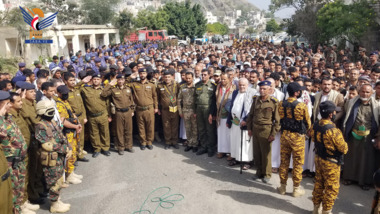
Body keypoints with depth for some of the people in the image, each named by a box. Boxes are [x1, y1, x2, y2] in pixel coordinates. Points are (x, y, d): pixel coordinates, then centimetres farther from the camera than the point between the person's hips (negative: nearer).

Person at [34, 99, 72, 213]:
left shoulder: (53, 123, 7)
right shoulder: (40, 127, -18)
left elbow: (62, 137, 11)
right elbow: (47, 146, -22)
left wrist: (69, 148, -5)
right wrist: (64, 149, -16)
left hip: (60, 158, 8)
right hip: (51, 160, -8)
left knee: (59, 181, 20)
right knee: (55, 183, 5)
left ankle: (57, 201, 35)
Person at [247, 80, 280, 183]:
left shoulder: (274, 102, -8)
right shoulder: (256, 100, 7)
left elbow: (277, 120, -7)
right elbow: (251, 115, 15)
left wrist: (273, 134, -10)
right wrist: (249, 128, 10)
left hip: (266, 130, -5)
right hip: (255, 129, 5)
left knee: (266, 153, 4)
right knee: (256, 152, 12)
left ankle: (267, 174, 20)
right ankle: (259, 172, 28)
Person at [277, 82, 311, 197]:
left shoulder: (281, 104, -6)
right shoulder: (302, 106, -16)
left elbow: (279, 120, 2)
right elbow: (308, 123, -5)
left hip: (284, 135, 4)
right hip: (297, 136, -4)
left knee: (284, 161, 14)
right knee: (298, 163, 9)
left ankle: (283, 186, 24)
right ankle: (296, 189, 20)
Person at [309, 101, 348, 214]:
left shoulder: (315, 125, -8)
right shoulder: (333, 131, -29)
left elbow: (310, 134, 14)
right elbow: (344, 149, -20)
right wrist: (342, 141, 0)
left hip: (318, 158, 7)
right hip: (331, 163, -7)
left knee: (318, 183, 21)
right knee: (331, 188, 9)